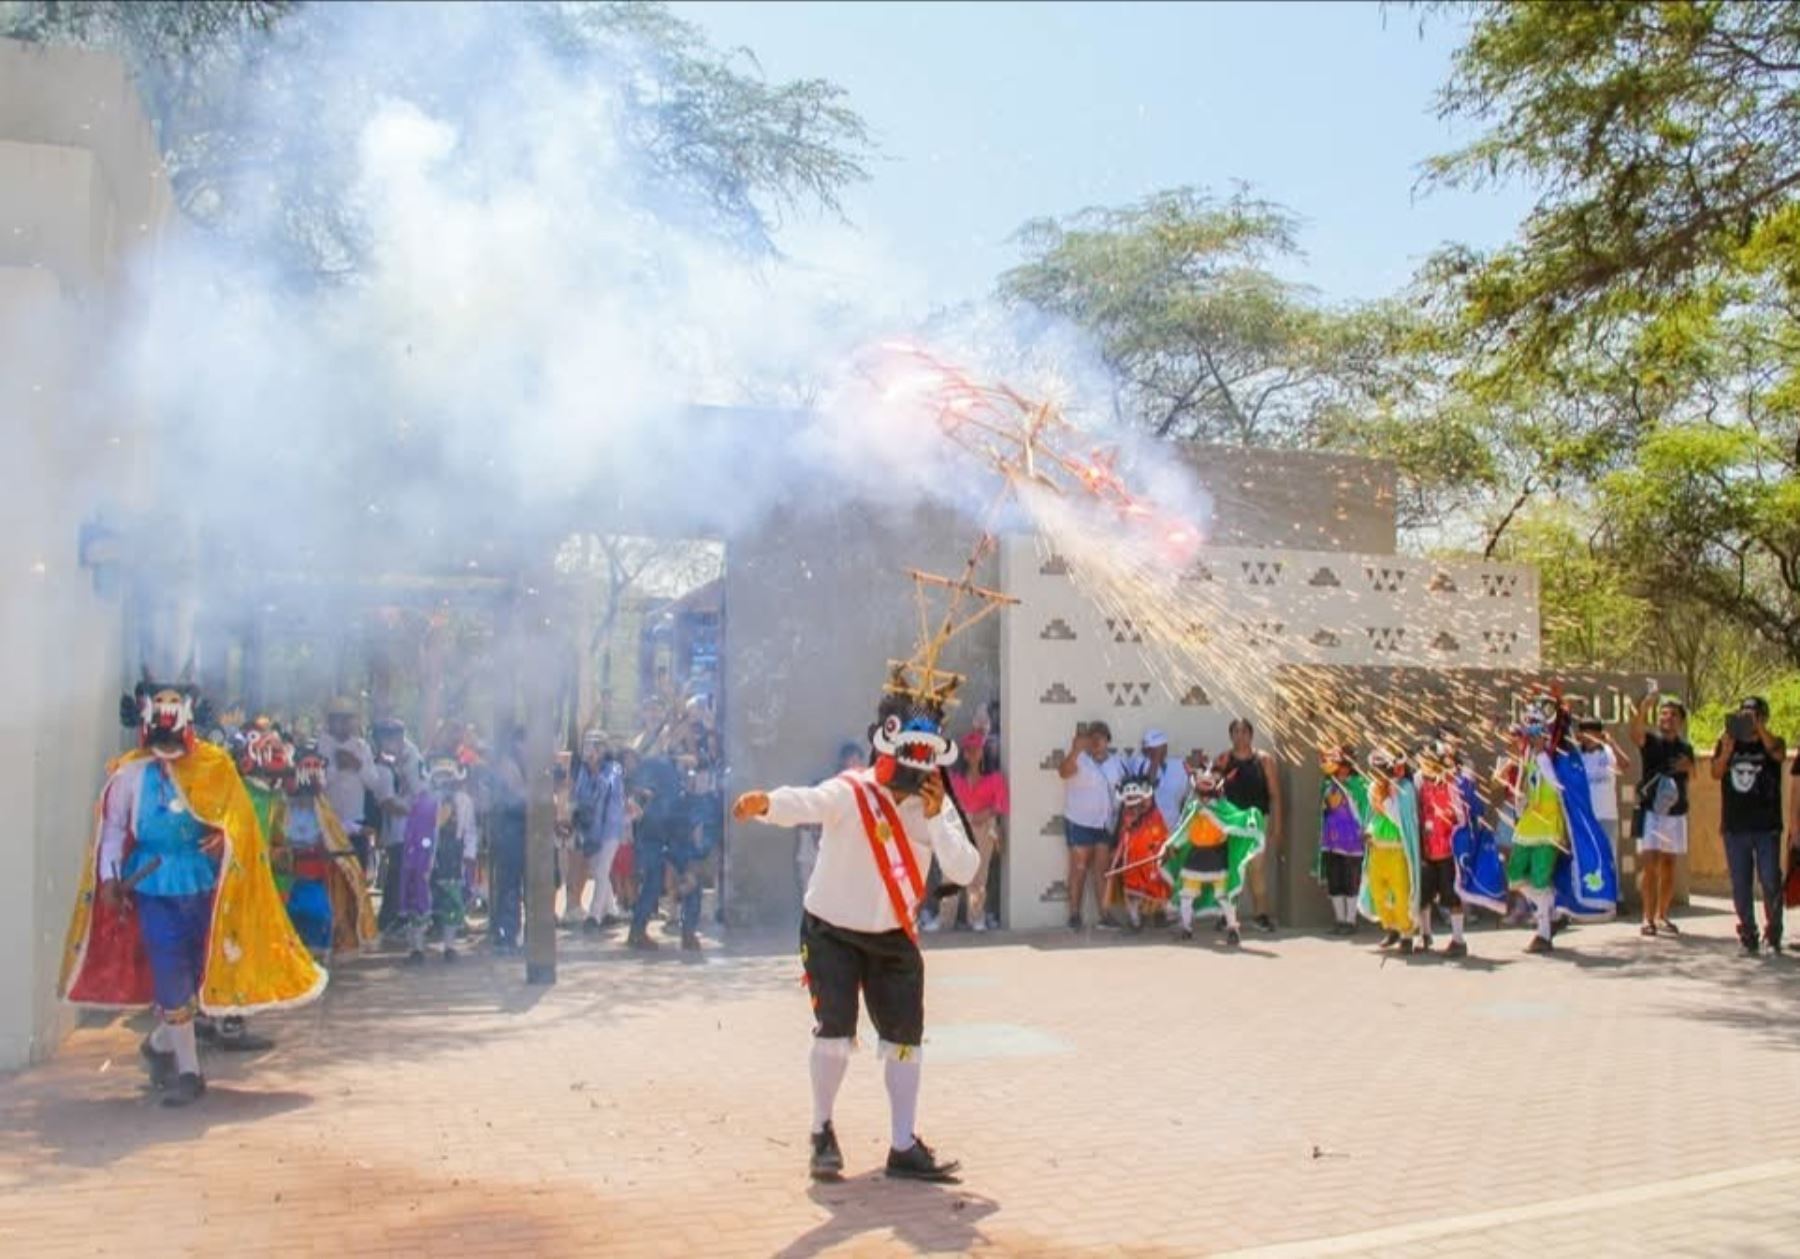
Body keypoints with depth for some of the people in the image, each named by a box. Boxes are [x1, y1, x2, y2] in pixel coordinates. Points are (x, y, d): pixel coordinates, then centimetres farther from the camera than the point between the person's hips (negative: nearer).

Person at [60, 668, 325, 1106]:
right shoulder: (129, 772, -1)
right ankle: (187, 1071, 10)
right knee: (170, 978, -1)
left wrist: (226, 836, -19)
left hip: (205, 884, 2)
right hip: (154, 885, -2)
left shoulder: (215, 765, 1)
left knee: (202, 971, 8)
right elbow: (112, 828, 3)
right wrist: (108, 879, -5)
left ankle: (160, 1044, 35)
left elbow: (239, 817, 1)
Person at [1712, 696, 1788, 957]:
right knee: (1740, 886, 4)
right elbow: (1716, 773, -3)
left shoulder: (1772, 742, 3)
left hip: (1766, 827, -2)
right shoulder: (1729, 742, 10)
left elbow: (1778, 753, -21)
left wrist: (1758, 728, -27)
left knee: (1771, 883, -3)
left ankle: (1772, 937, 8)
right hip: (1735, 827, 2)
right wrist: (1727, 748, -17)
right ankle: (1747, 938, 11)